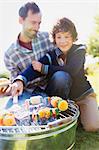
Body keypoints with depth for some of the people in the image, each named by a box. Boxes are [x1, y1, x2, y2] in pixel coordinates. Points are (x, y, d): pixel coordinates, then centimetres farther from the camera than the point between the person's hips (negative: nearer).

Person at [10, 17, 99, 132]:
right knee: (60, 76, -29)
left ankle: (78, 109, 15)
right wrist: (20, 80, -48)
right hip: (63, 96, 2)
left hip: (83, 94, -1)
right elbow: (35, 67, -28)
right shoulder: (51, 55, -11)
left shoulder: (80, 50, -14)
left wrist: (44, 68, -27)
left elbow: (72, 70, -31)